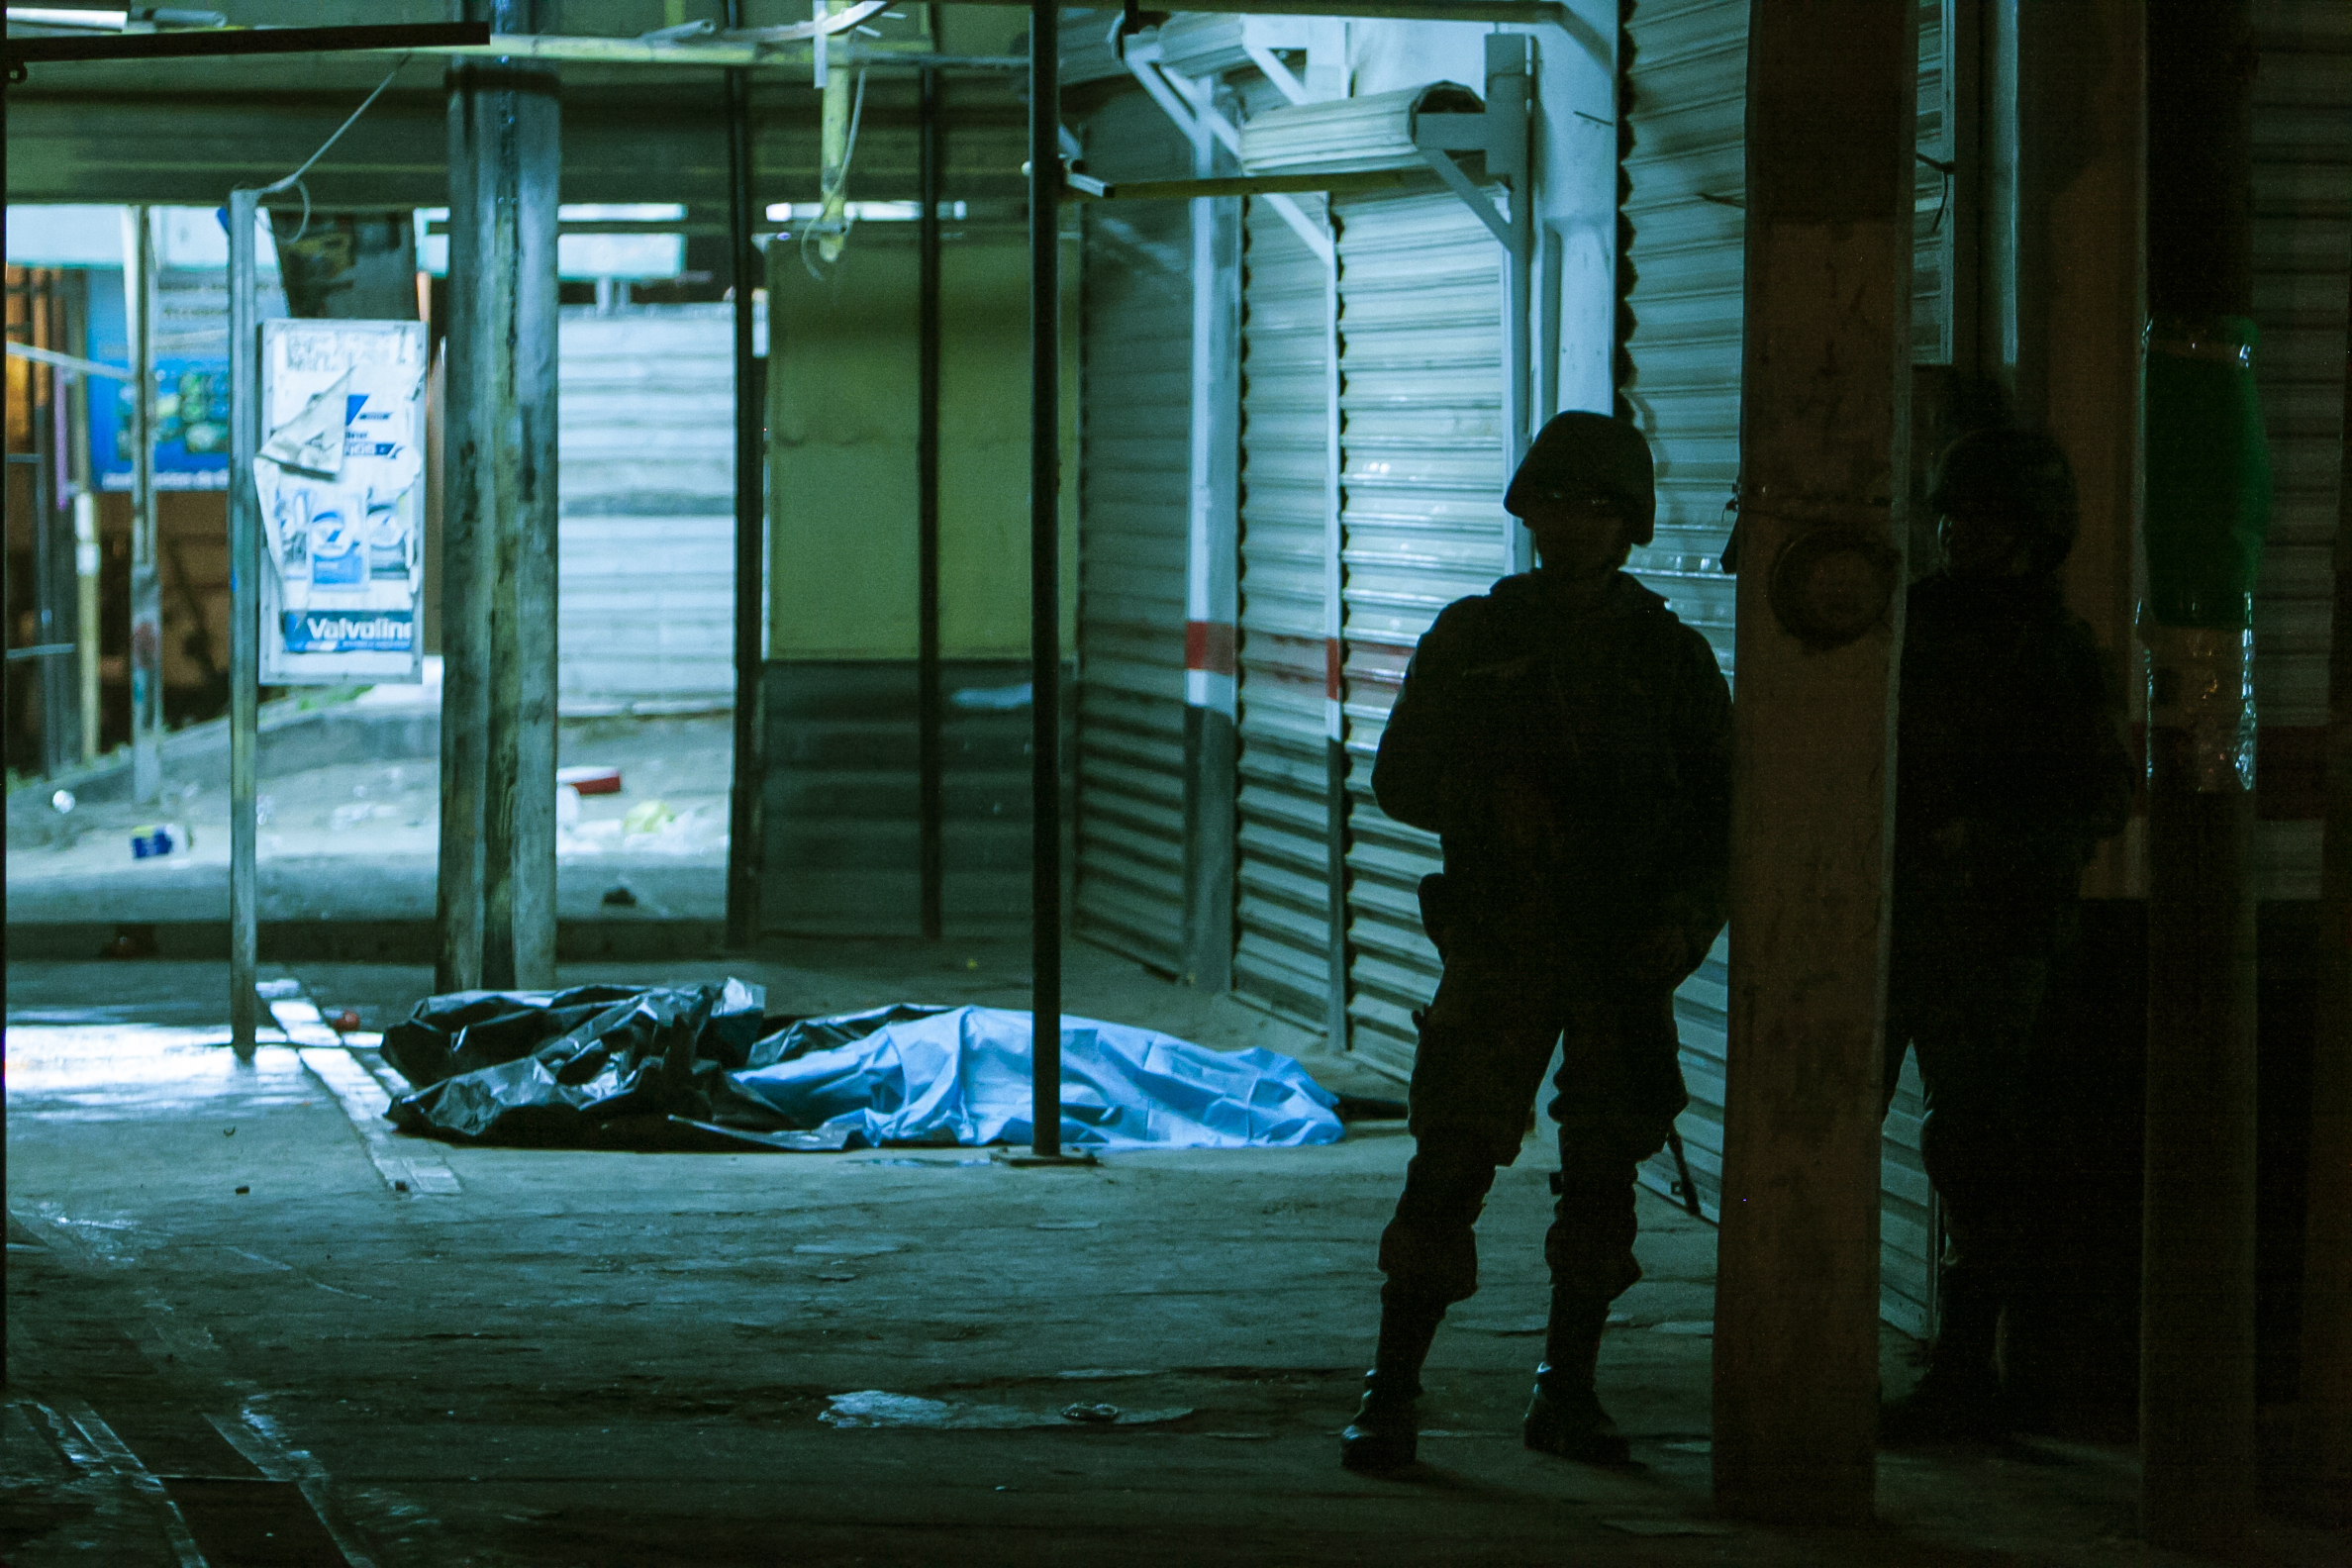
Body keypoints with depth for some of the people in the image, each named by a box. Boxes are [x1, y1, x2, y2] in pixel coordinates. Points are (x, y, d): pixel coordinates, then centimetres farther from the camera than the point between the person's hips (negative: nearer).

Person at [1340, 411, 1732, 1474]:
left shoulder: (1670, 656, 6)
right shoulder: (1471, 639, 5)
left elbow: (1723, 806, 9)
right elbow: (1399, 780, 7)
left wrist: (1688, 912, -5)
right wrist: (1491, 800, -10)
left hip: (1624, 958, 2)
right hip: (1500, 949, -1)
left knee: (1603, 1175, 5)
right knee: (1450, 1166, -7)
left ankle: (1567, 1395, 16)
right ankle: (1390, 1396, -2)